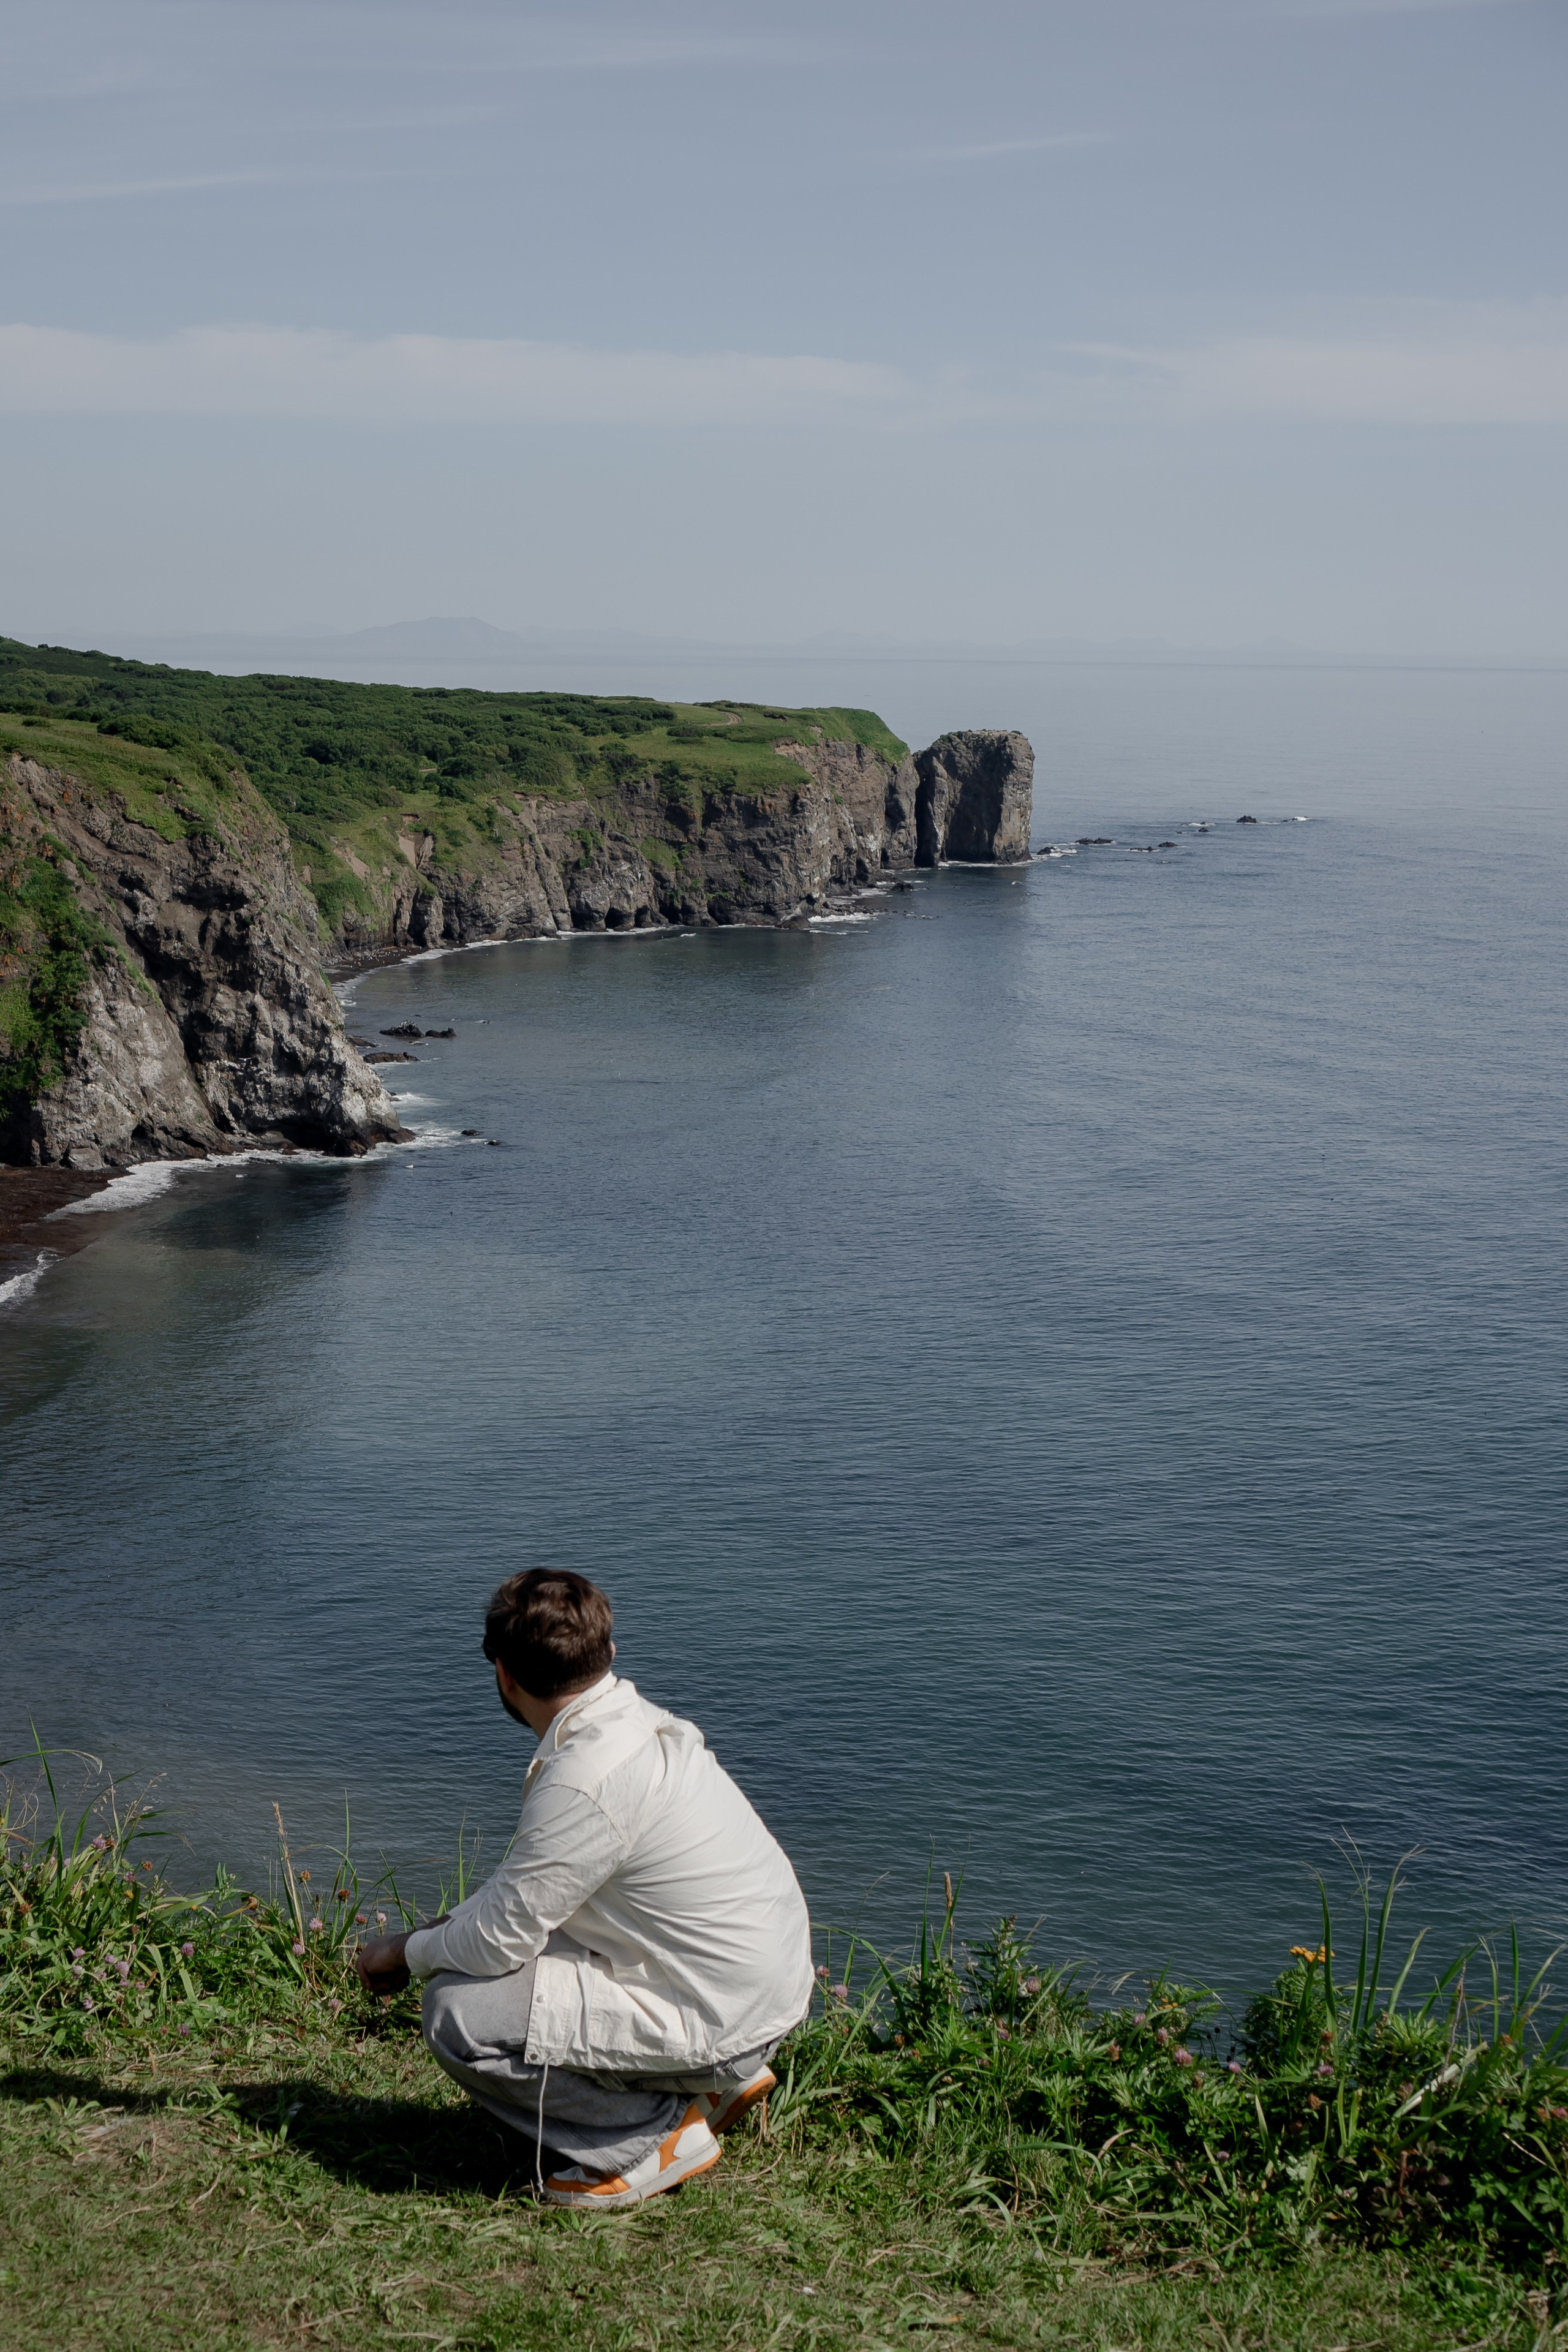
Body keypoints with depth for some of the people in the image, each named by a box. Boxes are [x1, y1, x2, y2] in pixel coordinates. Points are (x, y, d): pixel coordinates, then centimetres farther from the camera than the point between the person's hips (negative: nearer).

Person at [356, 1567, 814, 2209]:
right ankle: (715, 2080, 18)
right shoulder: (637, 1722, 4)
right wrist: (433, 1932, 11)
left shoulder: (585, 1784, -25)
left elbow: (498, 1942, -16)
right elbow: (529, 1881, 18)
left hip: (723, 2022, -9)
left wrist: (408, 1953, 3)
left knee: (457, 2011, -14)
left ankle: (659, 2132, 0)